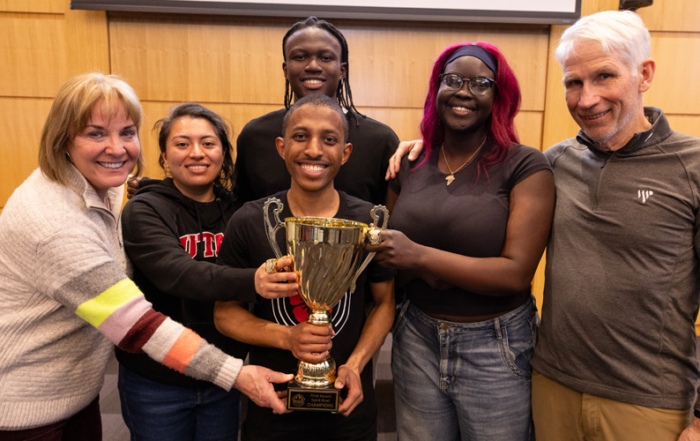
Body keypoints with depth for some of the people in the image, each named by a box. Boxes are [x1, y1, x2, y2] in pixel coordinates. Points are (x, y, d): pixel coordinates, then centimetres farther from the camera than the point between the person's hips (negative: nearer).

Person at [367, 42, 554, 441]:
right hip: (417, 340, 4)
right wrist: (420, 271, -12)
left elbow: (517, 272, -18)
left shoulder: (526, 166, -10)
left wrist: (420, 256, -22)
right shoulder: (410, 165, 1)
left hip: (496, 348, -3)